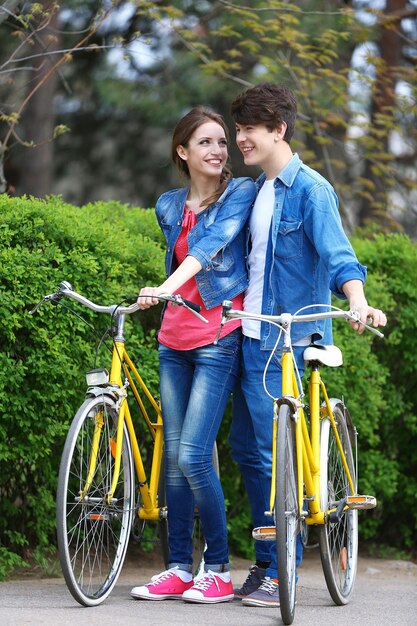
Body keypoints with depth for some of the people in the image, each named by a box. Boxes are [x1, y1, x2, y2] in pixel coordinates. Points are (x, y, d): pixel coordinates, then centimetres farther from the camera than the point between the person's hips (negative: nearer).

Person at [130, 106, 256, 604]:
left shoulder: (241, 193, -4)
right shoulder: (168, 206, 12)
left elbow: (211, 245, -20)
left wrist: (165, 288, -33)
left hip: (219, 337, -6)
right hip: (175, 339, 6)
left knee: (194, 455, -13)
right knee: (173, 457, 4)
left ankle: (219, 569, -2)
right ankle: (179, 568, 11)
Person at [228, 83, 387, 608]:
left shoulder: (310, 190, -10)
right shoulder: (257, 190, 15)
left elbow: (337, 254, -20)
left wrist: (357, 302, -39)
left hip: (284, 342, -9)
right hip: (251, 336, 9)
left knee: (274, 452, -9)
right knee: (245, 446, 11)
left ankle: (282, 572, -3)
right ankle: (266, 563, 21)